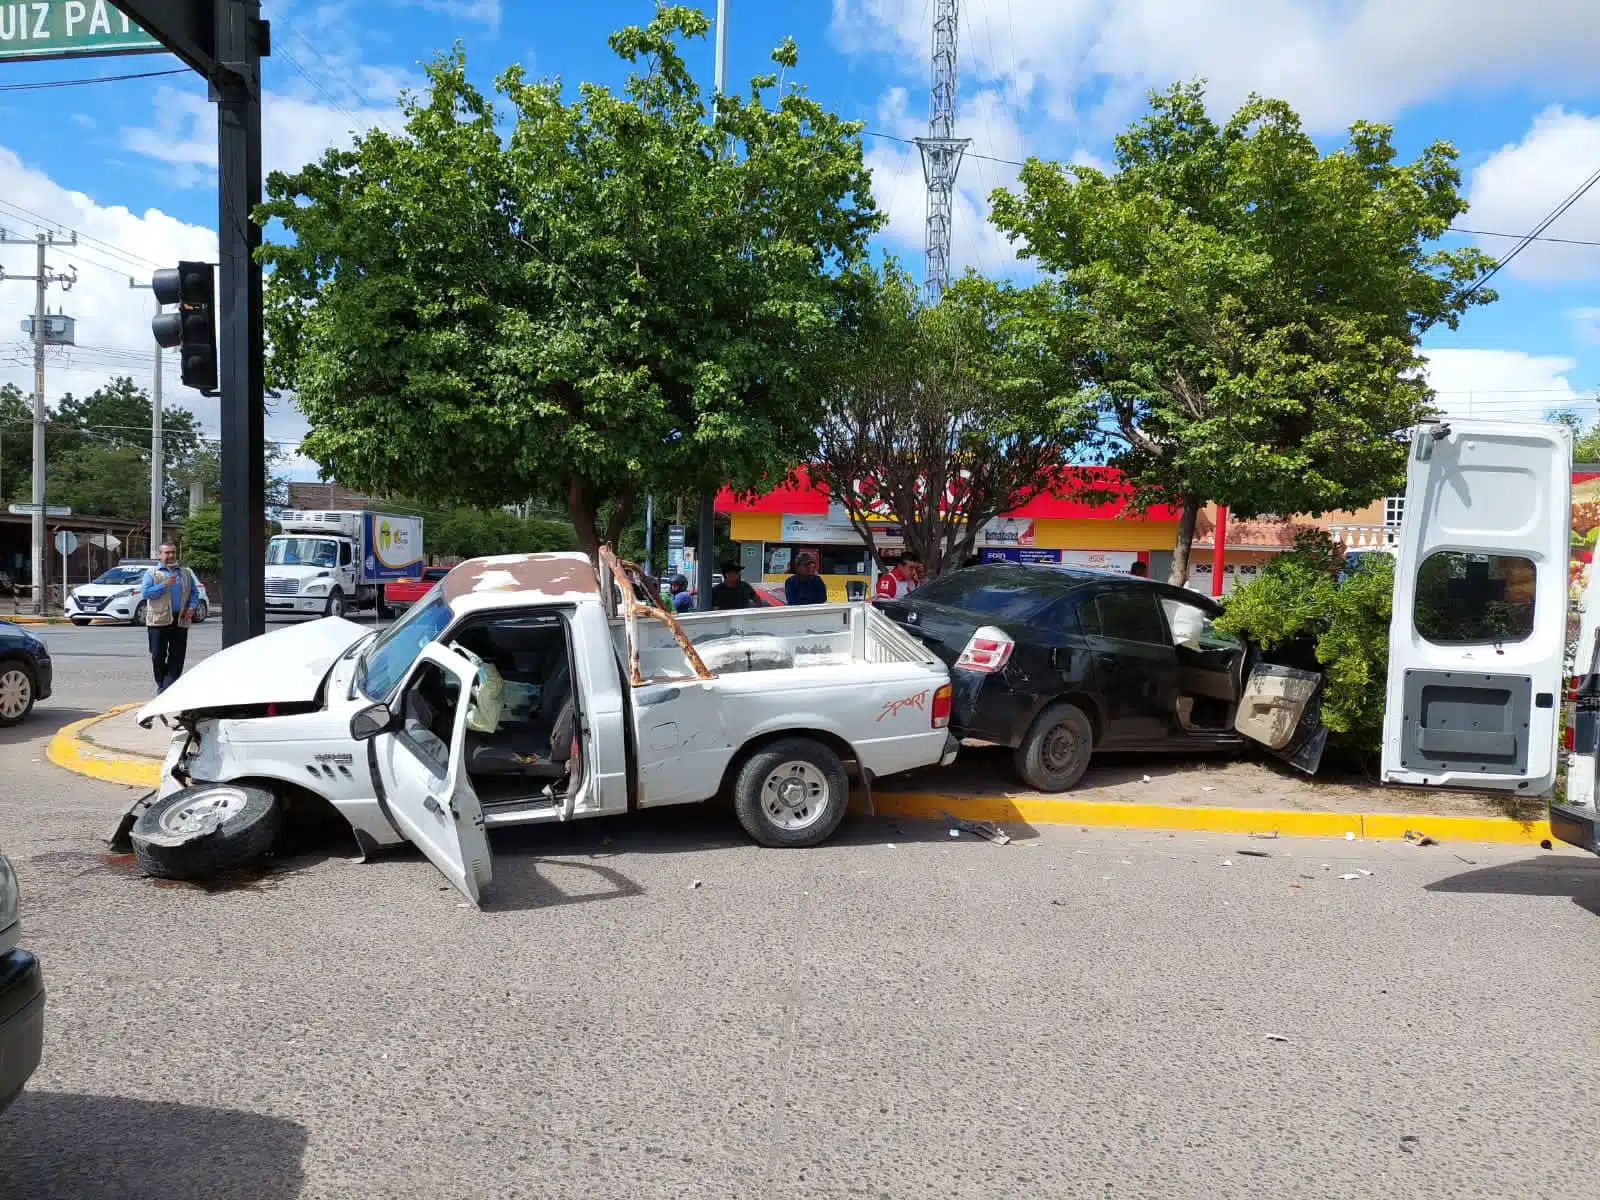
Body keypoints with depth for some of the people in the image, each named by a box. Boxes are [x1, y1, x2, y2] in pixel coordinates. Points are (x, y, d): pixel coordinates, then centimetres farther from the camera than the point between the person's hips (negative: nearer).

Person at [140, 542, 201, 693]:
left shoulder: (186, 573, 16)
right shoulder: (152, 573, 5)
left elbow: (194, 592, 16)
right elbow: (145, 593, -7)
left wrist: (192, 607, -2)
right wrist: (165, 585, -13)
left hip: (180, 621, 2)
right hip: (158, 620, -2)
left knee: (177, 657, -2)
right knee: (158, 655, 2)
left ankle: (167, 689, 1)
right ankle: (161, 684, 17)